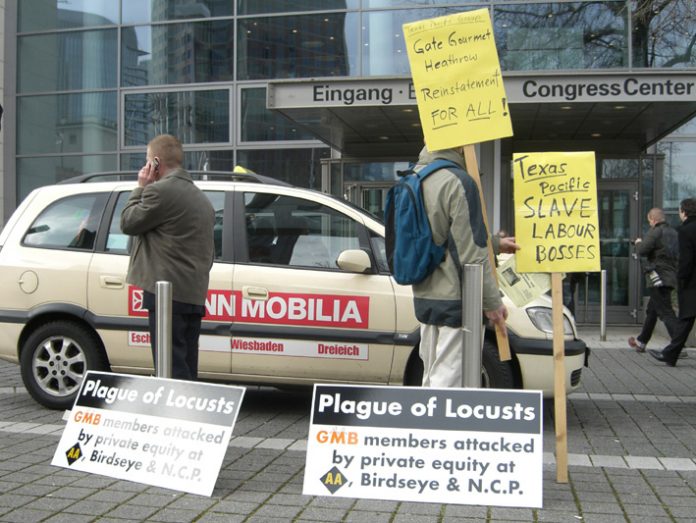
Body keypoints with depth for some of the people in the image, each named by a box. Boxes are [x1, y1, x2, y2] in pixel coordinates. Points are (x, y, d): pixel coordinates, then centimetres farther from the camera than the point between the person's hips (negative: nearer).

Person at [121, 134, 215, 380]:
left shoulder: (161, 190, -11)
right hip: (194, 295, 9)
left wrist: (141, 187, 7)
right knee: (186, 366, 13)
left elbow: (128, 223, -1)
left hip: (167, 294, -9)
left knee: (172, 368, -8)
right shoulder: (200, 197, 21)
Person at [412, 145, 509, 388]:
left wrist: (493, 242, 20)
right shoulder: (458, 182, -16)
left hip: (424, 297, 8)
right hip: (454, 299, -8)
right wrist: (492, 302, -9)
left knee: (431, 377, 17)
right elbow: (471, 253, -18)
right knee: (447, 381, -4)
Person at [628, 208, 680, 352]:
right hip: (671, 277, 9)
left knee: (666, 313, -12)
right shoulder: (673, 233, 14)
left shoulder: (656, 231, -12)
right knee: (651, 311, 21)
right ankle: (641, 342, 34)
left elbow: (642, 251, -18)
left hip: (658, 278, -9)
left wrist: (638, 243, 5)